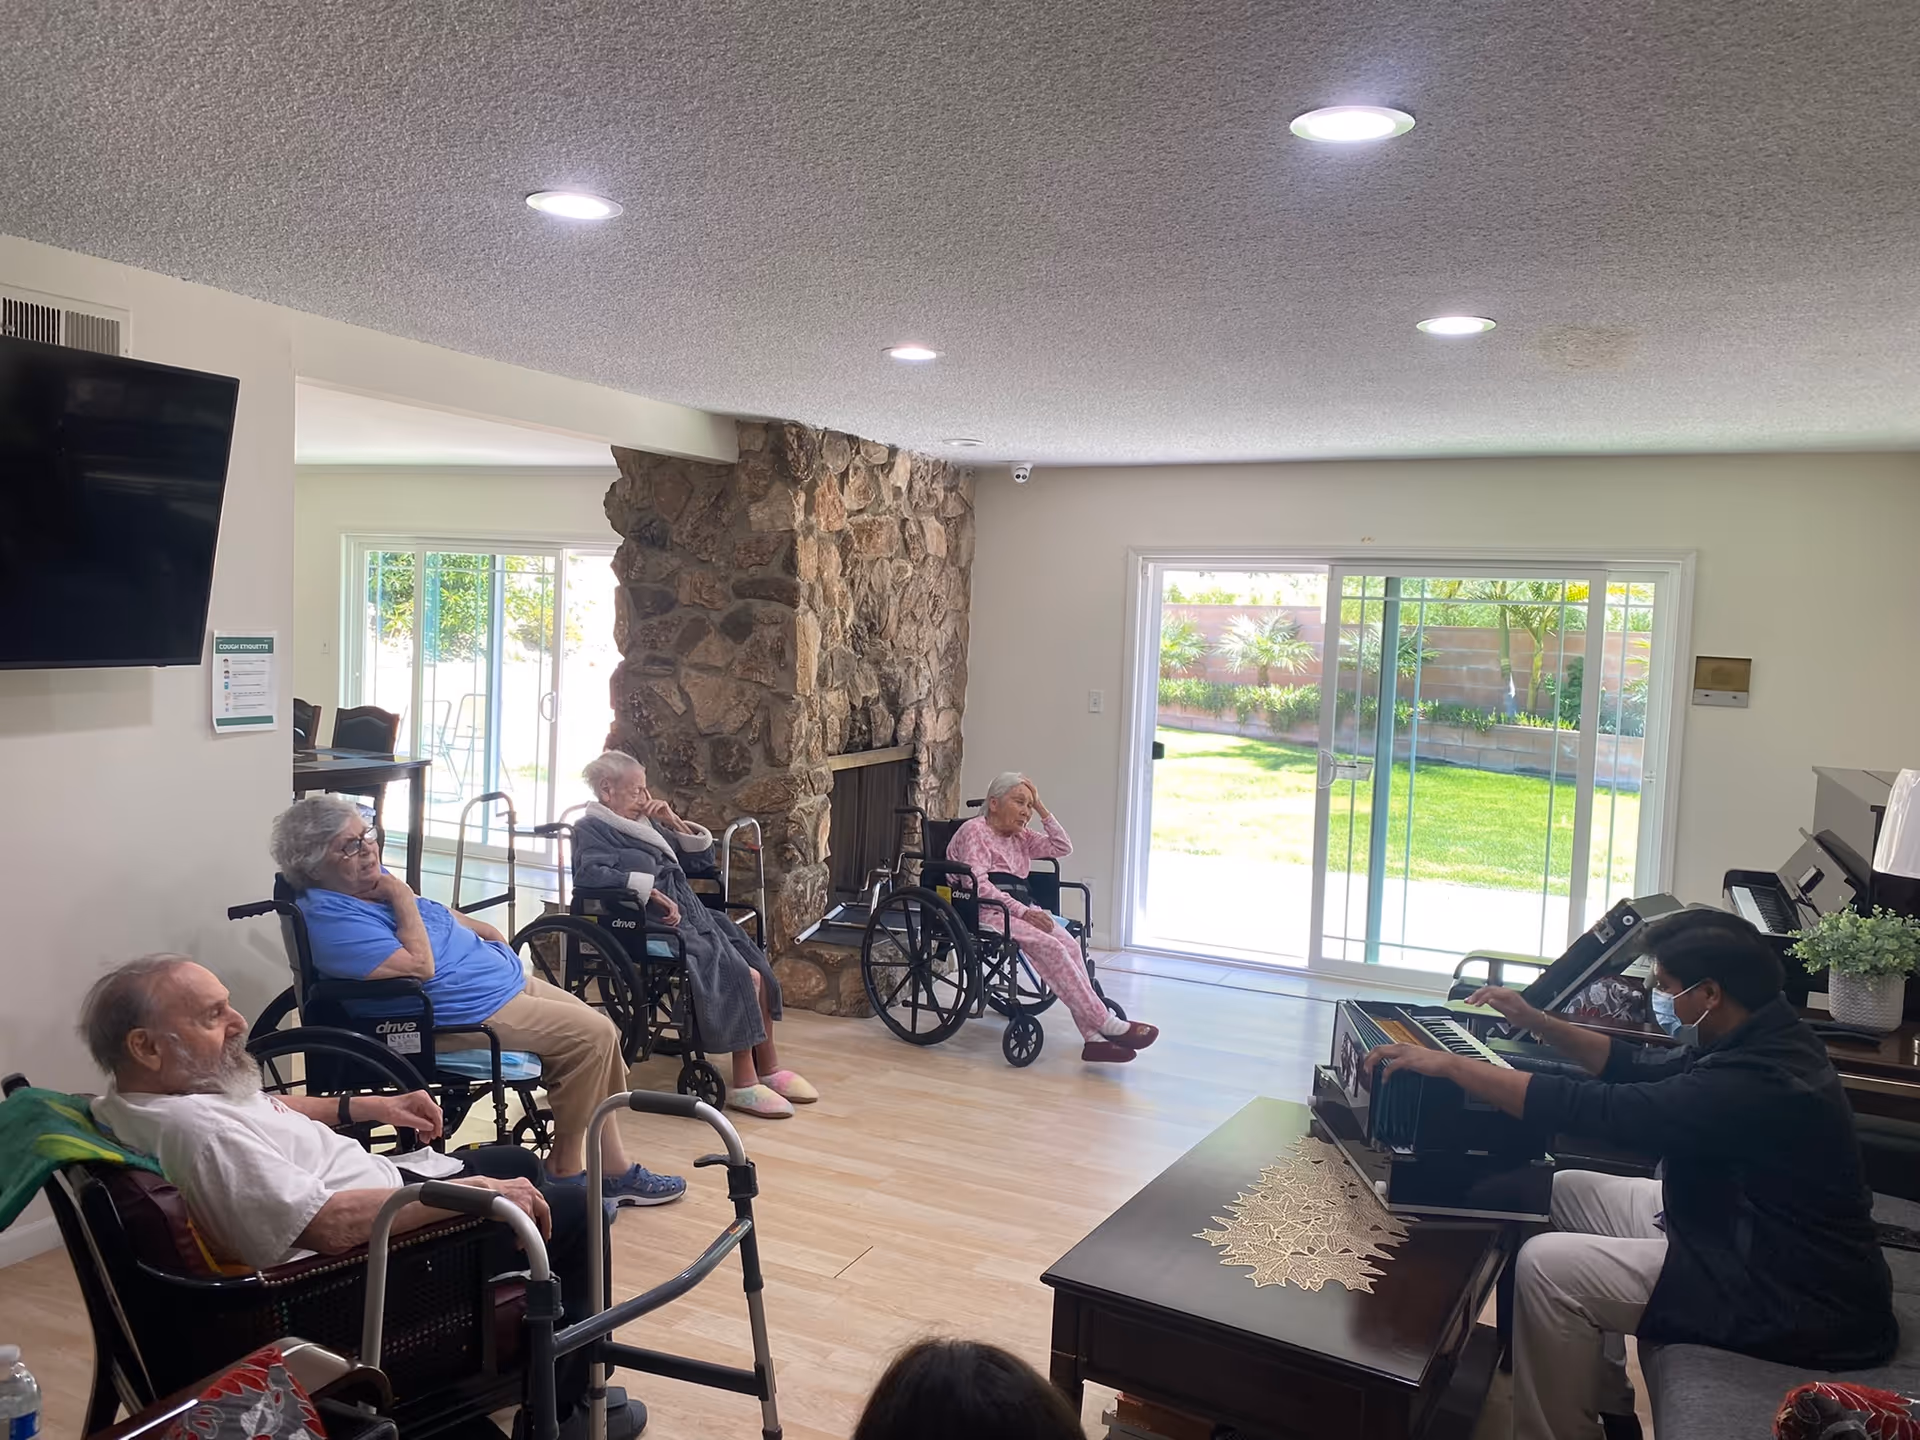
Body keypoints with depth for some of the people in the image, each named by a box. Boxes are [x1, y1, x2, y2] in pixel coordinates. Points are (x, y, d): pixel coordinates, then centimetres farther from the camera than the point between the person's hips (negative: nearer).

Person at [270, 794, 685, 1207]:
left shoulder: (371, 880, 9)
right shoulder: (330, 917, -21)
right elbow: (419, 966, -27)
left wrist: (489, 932, 17)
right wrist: (402, 898, -20)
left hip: (507, 977, 10)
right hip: (477, 1010, -10)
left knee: (601, 1032, 5)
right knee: (592, 1034, -16)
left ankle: (615, 1167, 13)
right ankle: (564, 1169, 1)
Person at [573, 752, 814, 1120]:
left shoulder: (645, 823, 20)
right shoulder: (592, 829, -1)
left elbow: (703, 857, 23)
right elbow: (591, 872, -23)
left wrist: (673, 822, 9)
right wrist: (652, 892, -25)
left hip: (691, 915, 8)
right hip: (656, 928, -8)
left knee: (759, 971, -10)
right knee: (739, 976, -22)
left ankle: (769, 1069, 3)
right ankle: (743, 1085, -16)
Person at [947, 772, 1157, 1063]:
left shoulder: (1020, 838, 21)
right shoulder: (974, 831, -3)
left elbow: (1062, 848, 17)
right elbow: (977, 885, -15)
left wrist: (1040, 808, 11)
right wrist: (1022, 911, -22)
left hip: (1015, 909, 7)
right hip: (982, 913, -7)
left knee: (1067, 942, -22)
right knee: (1049, 946, -29)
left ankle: (1093, 1037, -29)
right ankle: (1107, 1025, -27)